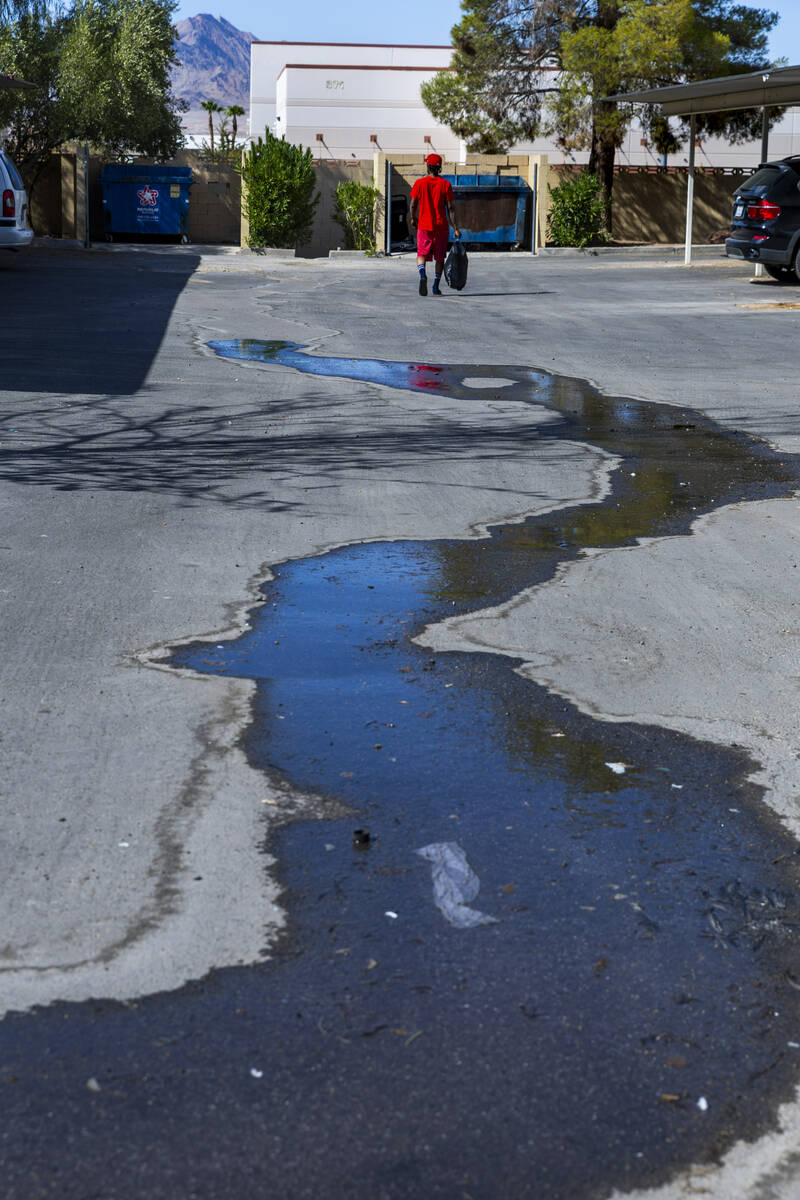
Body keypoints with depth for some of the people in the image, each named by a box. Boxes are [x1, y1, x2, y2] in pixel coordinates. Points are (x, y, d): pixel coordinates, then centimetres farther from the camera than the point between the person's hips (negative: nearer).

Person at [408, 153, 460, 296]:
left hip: (424, 225, 0)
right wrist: (455, 228, -4)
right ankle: (436, 286, 13)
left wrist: (413, 218, 22)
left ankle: (423, 275, -27)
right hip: (441, 226, 1)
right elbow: (450, 208, -6)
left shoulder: (419, 183, -3)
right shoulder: (445, 184, -3)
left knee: (422, 254, 3)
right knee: (439, 257, 12)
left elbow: (413, 205, 2)